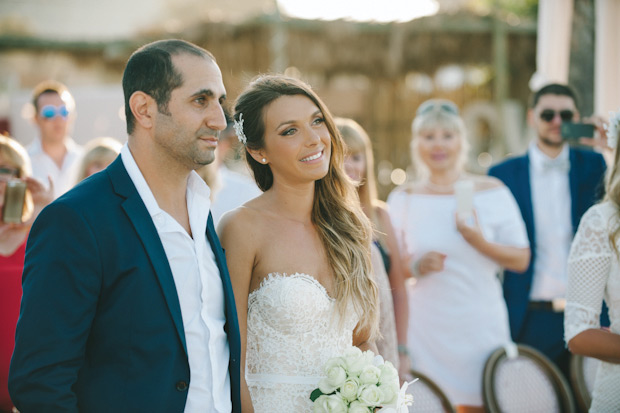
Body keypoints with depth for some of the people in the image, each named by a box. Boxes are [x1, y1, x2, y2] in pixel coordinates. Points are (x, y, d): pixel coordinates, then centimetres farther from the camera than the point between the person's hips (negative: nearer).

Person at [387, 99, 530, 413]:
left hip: (479, 324, 0)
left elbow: (521, 259, 3)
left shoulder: (492, 192, 3)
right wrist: (416, 267, -10)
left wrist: (480, 242, -13)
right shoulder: (402, 199, 6)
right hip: (423, 325, 1)